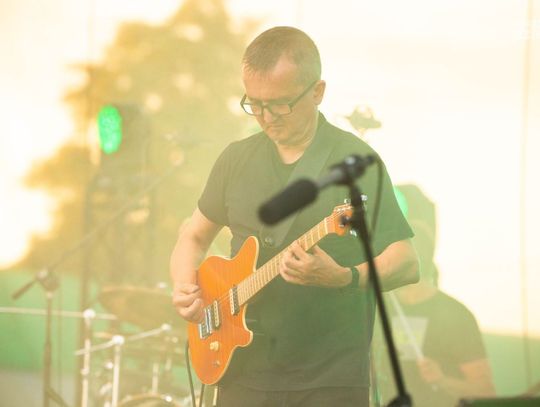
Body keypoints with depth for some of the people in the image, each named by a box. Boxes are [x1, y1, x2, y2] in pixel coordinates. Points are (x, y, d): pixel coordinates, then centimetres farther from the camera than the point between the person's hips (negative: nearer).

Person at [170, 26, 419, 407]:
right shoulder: (237, 160, 7)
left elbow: (406, 264, -10)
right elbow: (196, 235, 22)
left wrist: (343, 278, -27)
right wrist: (185, 287, 2)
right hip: (245, 375, 4)